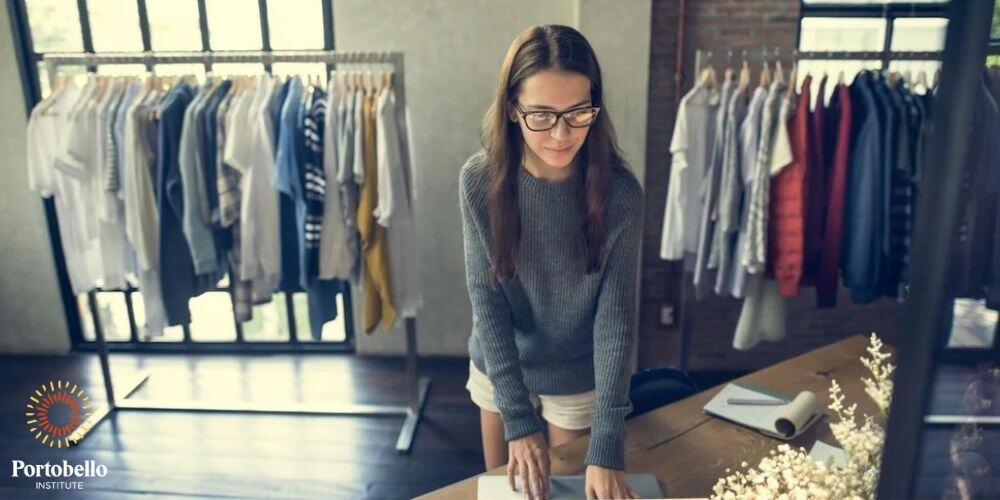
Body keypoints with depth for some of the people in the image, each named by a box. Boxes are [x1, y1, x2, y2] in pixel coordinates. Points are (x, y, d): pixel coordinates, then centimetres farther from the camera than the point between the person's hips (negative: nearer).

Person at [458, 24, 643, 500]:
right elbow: (485, 299, -16)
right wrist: (517, 416, -19)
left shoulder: (620, 192, -22)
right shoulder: (480, 180, -19)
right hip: (498, 371, 2)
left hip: (580, 380, -1)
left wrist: (606, 447, -24)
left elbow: (616, 316, -20)